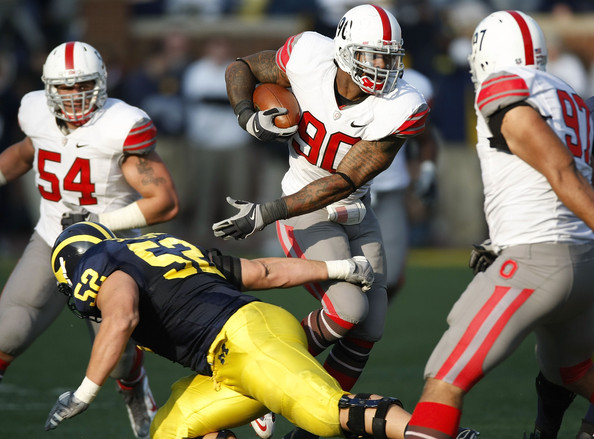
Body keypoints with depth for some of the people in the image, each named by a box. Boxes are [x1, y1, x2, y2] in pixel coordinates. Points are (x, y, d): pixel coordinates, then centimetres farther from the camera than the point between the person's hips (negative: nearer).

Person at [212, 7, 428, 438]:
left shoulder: (400, 109, -22)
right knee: (346, 310, -22)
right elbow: (240, 69, -1)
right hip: (307, 219, -3)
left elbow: (342, 182, -23)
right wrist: (250, 119, -21)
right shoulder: (309, 57, -20)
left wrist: (266, 213, -27)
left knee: (368, 329, 2)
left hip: (355, 215, 3)